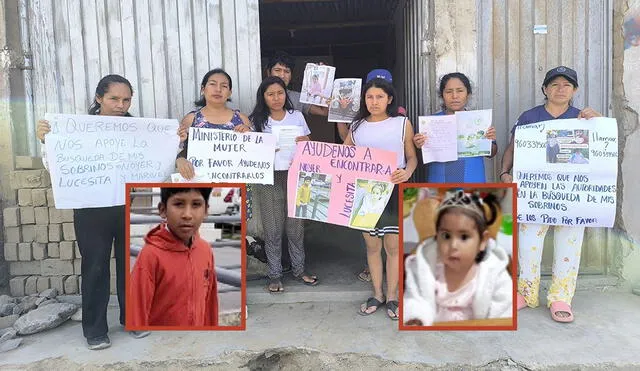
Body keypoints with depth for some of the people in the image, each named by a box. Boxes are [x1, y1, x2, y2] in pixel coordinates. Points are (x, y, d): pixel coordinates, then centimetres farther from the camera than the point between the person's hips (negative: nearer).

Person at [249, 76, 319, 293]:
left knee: (295, 225, 8)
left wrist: (301, 142, -13)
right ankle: (274, 275, 17)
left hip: (294, 175, 2)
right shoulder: (257, 120, 3)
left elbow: (308, 146, 9)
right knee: (272, 229, 3)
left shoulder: (297, 116, 8)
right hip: (268, 178, -1)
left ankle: (299, 269, 25)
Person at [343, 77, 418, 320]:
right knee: (372, 245, 11)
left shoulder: (402, 124, 3)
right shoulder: (356, 126, 10)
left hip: (394, 190, -2)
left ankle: (392, 297, 19)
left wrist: (407, 172, -16)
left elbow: (412, 157, 4)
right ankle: (377, 295, 26)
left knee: (393, 245, 4)